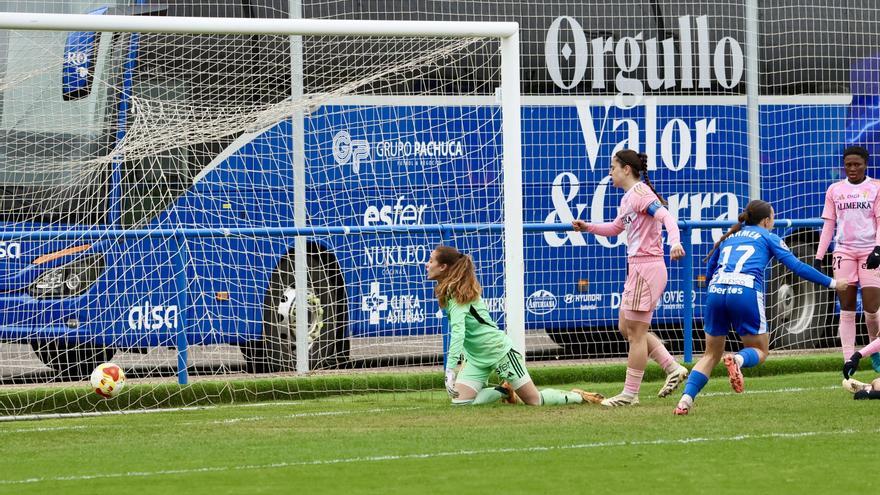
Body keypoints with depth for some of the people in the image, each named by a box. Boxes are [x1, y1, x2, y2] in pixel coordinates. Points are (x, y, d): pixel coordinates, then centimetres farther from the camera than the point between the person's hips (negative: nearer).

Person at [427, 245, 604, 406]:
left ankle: (578, 396, 24)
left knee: (535, 401, -1)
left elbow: (457, 331, -34)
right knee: (460, 401, -11)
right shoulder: (449, 291, 5)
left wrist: (450, 370, -41)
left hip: (499, 350, -8)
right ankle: (505, 391, 11)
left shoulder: (458, 294, -23)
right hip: (475, 357, 8)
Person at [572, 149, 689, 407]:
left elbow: (667, 217, -25)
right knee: (626, 327, 15)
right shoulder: (627, 198, 17)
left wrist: (675, 242, -41)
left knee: (635, 332, -4)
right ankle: (673, 368, 14)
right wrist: (588, 227, 22)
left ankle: (630, 393, 2)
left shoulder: (640, 193, -12)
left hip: (646, 267, -10)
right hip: (637, 268, 10)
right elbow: (615, 228, 34)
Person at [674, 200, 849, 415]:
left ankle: (686, 398, -6)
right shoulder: (768, 237, 17)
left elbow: (709, 273, 28)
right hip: (746, 292, -4)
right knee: (760, 351, 12)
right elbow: (797, 266, 11)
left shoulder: (729, 237, 27)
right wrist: (832, 283, 17)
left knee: (711, 354, 15)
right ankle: (737, 360, -23)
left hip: (716, 292, 4)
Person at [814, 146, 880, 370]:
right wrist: (819, 256, 6)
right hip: (843, 251, 2)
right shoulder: (835, 190, 11)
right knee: (846, 309, -2)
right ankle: (849, 362, -1)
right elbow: (829, 225, 12)